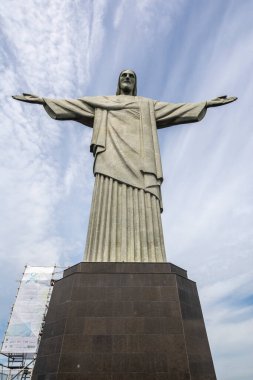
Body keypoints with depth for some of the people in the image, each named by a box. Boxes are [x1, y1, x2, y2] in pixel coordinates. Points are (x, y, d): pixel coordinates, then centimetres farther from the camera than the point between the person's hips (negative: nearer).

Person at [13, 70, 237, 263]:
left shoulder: (148, 106, 34)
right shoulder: (102, 103, 33)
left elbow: (179, 109, 28)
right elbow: (71, 105, 28)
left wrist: (208, 103, 22)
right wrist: (42, 100, 22)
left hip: (138, 157, 1)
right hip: (112, 155, -1)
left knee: (142, 211, -18)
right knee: (111, 208, -19)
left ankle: (146, 261, -24)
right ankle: (107, 263, -25)